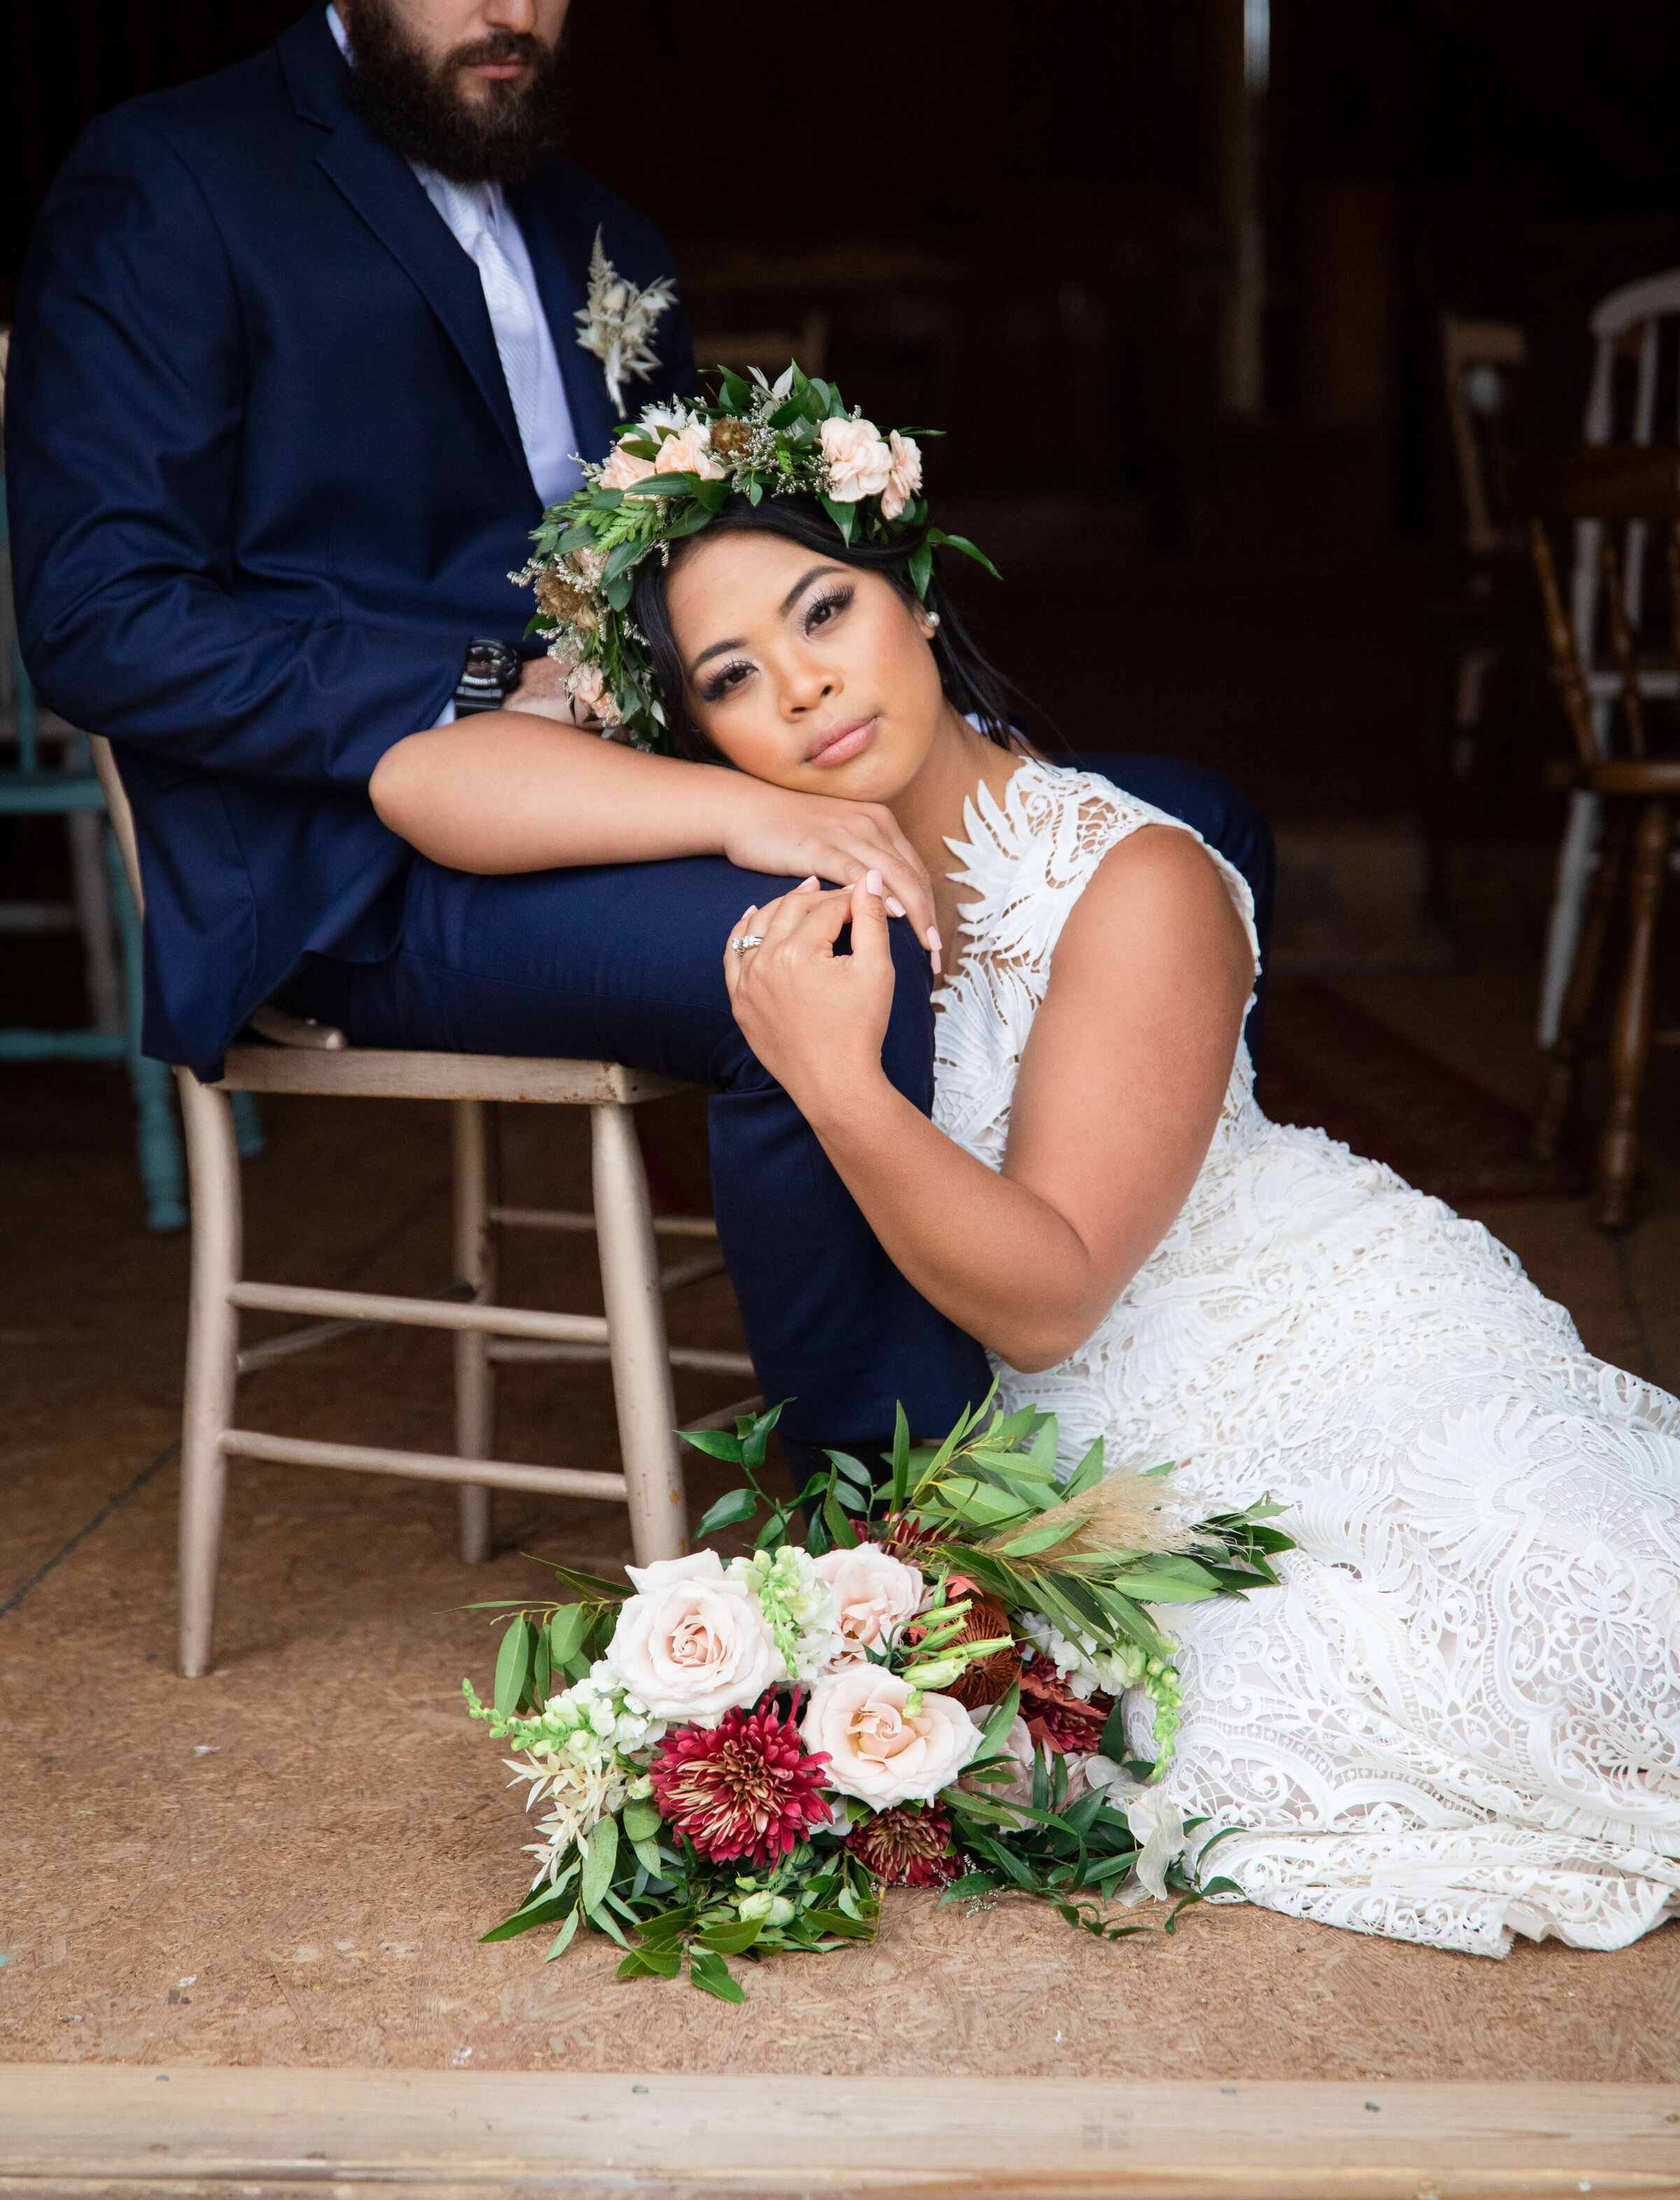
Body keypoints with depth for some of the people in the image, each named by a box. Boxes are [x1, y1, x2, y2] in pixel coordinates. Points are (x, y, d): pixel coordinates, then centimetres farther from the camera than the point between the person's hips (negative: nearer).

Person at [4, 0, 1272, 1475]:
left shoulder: (602, 240, 22)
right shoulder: (165, 187, -1)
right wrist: (491, 691, -19)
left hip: (617, 805, 8)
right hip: (353, 878, -8)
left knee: (1193, 829, -2)